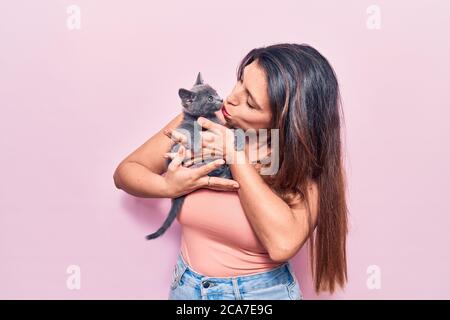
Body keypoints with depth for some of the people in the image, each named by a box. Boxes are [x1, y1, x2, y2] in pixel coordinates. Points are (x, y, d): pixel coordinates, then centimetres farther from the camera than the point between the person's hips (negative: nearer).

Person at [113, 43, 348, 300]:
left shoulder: (306, 162, -18)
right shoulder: (199, 117, -12)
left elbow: (283, 244, -34)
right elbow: (125, 171, -5)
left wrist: (235, 154, -28)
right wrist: (168, 186, -25)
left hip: (263, 291, -2)